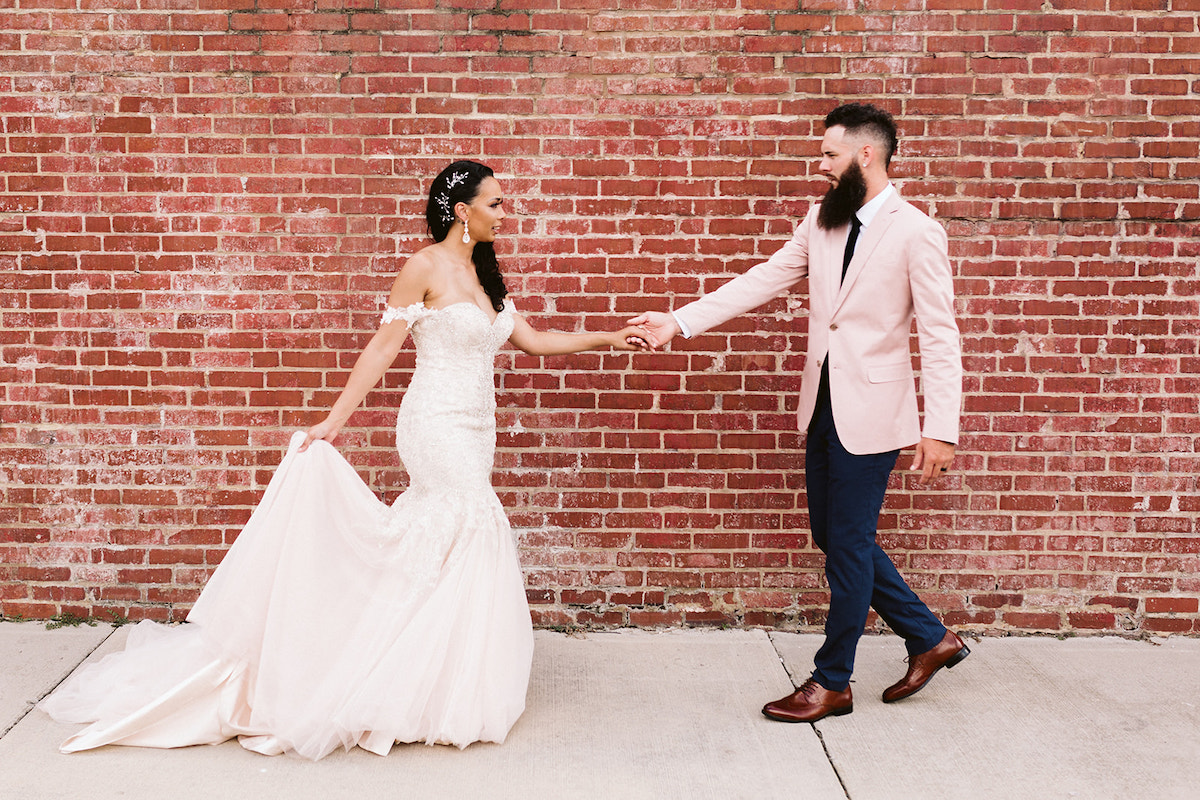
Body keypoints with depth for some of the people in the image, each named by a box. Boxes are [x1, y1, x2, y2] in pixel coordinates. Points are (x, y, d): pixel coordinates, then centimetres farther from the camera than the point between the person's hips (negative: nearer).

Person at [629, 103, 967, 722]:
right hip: (823, 404, 8)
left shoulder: (917, 233, -13)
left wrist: (940, 428, -19)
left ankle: (831, 682, 19)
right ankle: (929, 638, 32)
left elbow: (940, 336, -14)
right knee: (832, 536, 15)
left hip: (871, 410, -8)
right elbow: (762, 281, 8)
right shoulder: (822, 221, 8)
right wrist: (680, 322, 1)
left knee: (847, 544, 2)